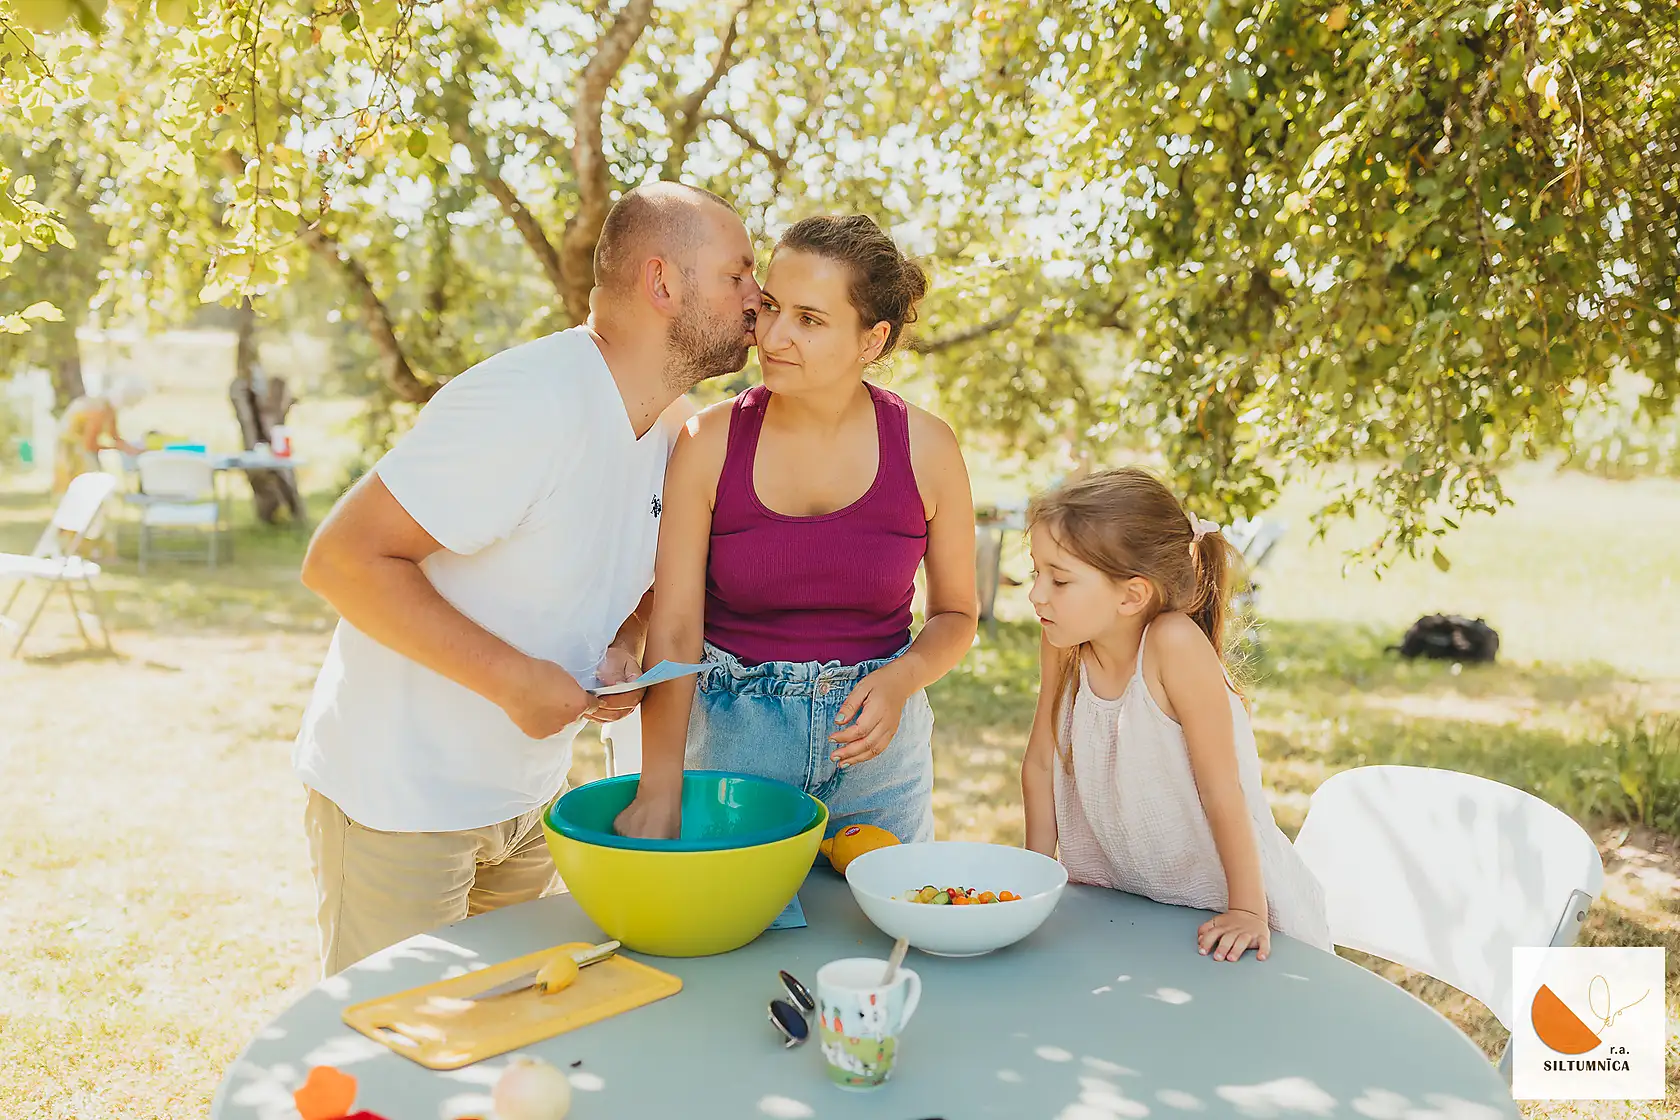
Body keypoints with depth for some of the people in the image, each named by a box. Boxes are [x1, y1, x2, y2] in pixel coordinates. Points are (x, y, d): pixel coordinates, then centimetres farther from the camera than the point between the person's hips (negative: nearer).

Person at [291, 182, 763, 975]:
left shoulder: (673, 426, 0)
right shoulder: (530, 404, -28)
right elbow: (342, 559, -27)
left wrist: (624, 645, -7)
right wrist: (513, 679, -28)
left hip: (531, 790, 8)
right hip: (398, 794, -8)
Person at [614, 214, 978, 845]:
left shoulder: (925, 448, -7)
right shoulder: (710, 443, -10)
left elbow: (956, 614, 5)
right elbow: (674, 632, -13)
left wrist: (902, 680, -16)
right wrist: (660, 791, -23)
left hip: (878, 744, 1)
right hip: (733, 738, -1)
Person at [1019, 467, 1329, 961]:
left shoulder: (1173, 643, -25)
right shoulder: (1062, 644, -10)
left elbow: (1222, 791, -20)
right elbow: (1041, 764, 1)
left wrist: (1247, 909, -16)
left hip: (1213, 901, -4)